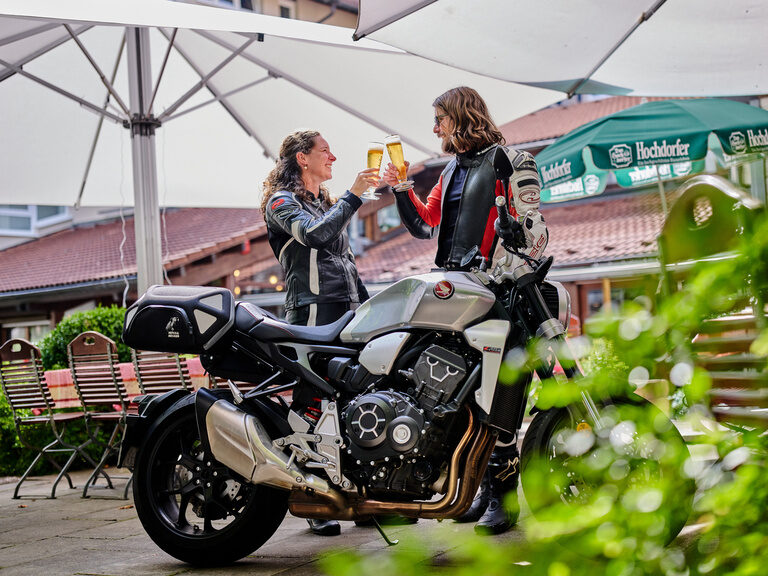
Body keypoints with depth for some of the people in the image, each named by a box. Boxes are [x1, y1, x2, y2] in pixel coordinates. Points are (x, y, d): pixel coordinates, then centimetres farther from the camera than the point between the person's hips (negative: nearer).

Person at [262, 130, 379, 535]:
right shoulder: (281, 203, 1)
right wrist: (353, 195, -16)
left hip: (347, 314, 8)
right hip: (313, 312, -8)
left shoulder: (327, 204, 27)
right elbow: (315, 233, -19)